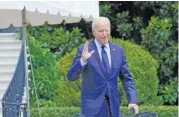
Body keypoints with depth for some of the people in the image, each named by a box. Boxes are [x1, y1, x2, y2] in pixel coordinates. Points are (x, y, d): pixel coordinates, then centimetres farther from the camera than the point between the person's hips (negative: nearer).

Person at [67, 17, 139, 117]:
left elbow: (127, 78, 9)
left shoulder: (118, 50, 7)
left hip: (113, 105, 4)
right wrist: (82, 60, -26)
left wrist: (133, 100, -3)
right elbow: (71, 76, -9)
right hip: (93, 104, -4)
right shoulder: (84, 50, -4)